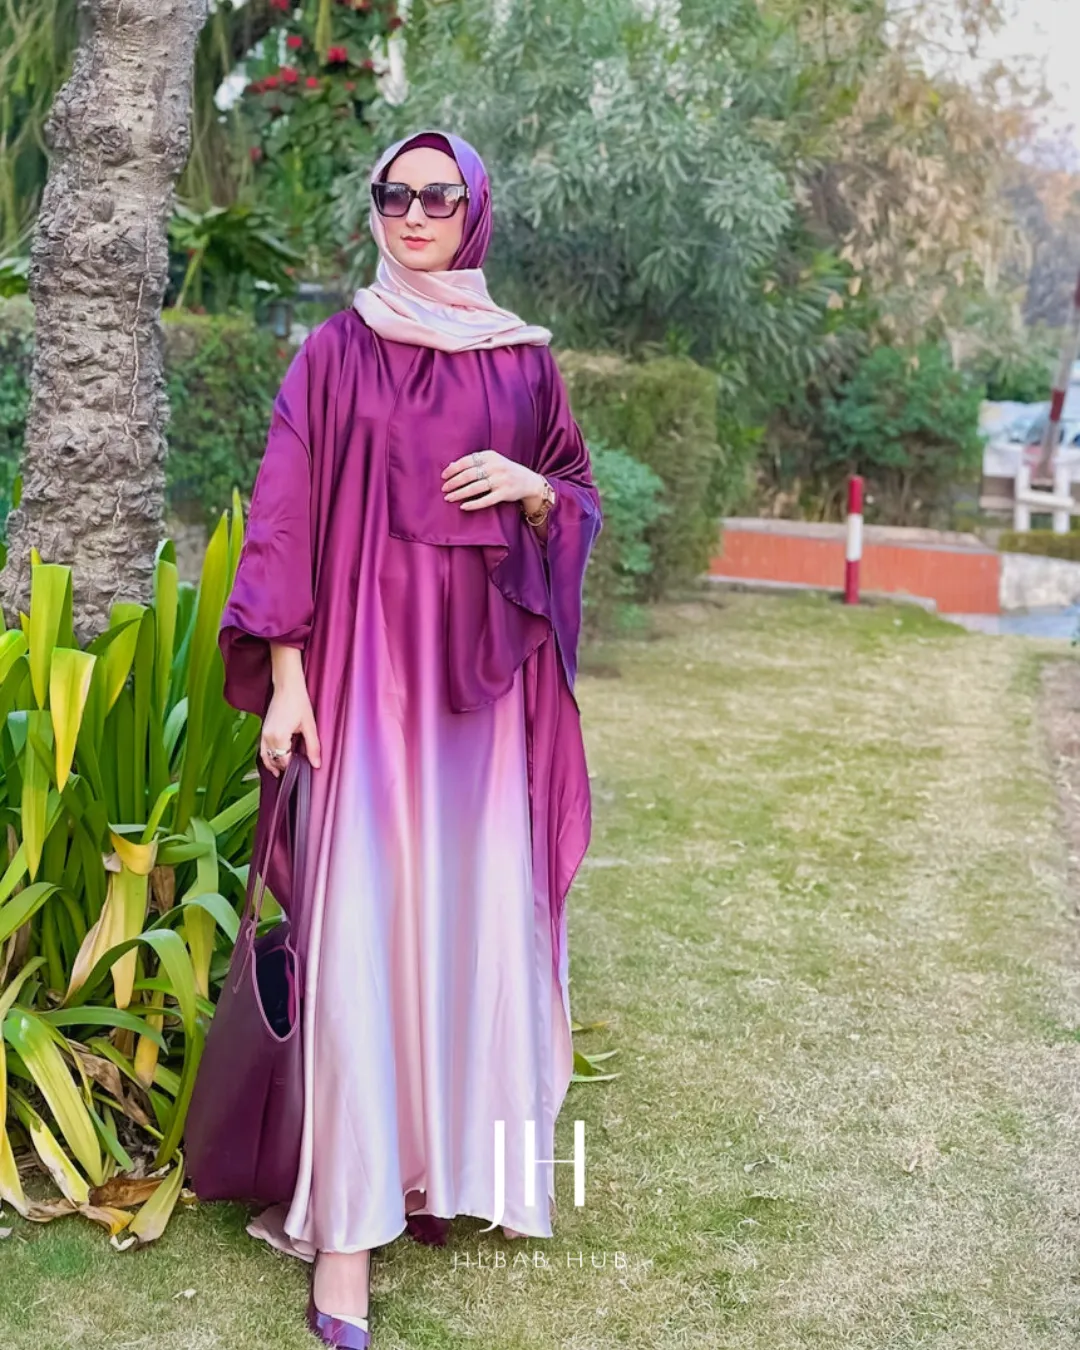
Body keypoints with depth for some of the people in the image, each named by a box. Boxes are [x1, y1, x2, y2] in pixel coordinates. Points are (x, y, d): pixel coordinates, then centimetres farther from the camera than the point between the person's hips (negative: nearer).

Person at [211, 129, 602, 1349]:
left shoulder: (522, 359, 11)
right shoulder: (336, 352, 4)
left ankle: (452, 1163, 19)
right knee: (360, 910, -8)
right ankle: (347, 1217, -3)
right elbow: (285, 516, -1)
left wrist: (530, 489, -8)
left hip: (484, 674, 3)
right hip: (366, 662, -3)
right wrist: (285, 676, -9)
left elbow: (579, 502, 15)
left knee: (474, 901, 4)